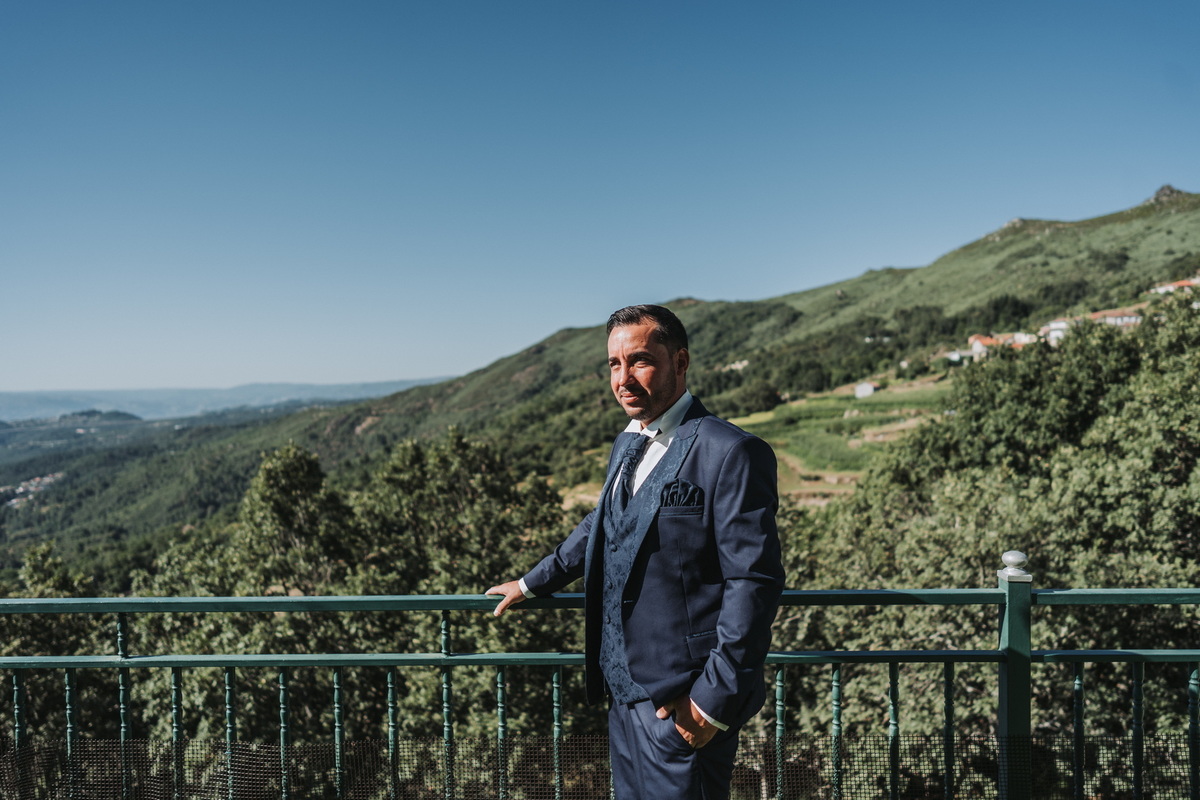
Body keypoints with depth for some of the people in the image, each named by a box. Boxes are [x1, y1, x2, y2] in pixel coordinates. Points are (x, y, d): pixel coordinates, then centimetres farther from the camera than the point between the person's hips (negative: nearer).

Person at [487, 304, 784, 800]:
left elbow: (755, 580, -18)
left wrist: (716, 696, -19)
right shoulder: (627, 446, 10)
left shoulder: (730, 453, -16)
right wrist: (532, 584, 32)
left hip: (684, 702, -8)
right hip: (624, 690, 8)